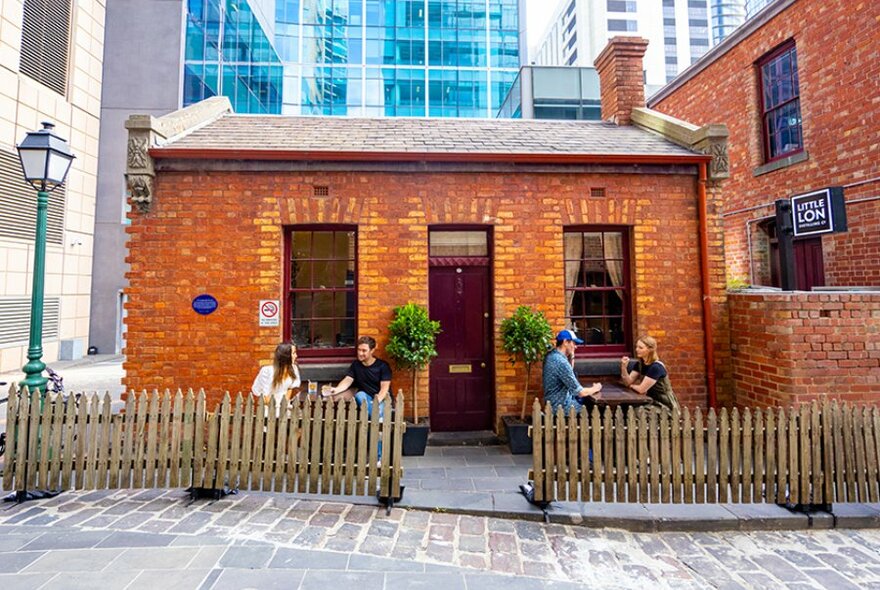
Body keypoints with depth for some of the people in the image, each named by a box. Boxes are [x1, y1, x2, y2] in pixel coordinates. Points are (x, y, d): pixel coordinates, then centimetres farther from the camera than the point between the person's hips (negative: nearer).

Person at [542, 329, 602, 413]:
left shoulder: (551, 355, 1)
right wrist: (595, 388, -3)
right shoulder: (561, 362, -27)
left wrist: (571, 357, 3)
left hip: (554, 401, 9)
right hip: (562, 407, -9)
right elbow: (581, 392, -22)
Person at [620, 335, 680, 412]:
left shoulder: (656, 367, -22)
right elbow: (628, 382, -5)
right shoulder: (639, 364, 2)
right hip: (653, 401, 7)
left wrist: (631, 386, -3)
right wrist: (624, 367, -19)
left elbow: (641, 389, -22)